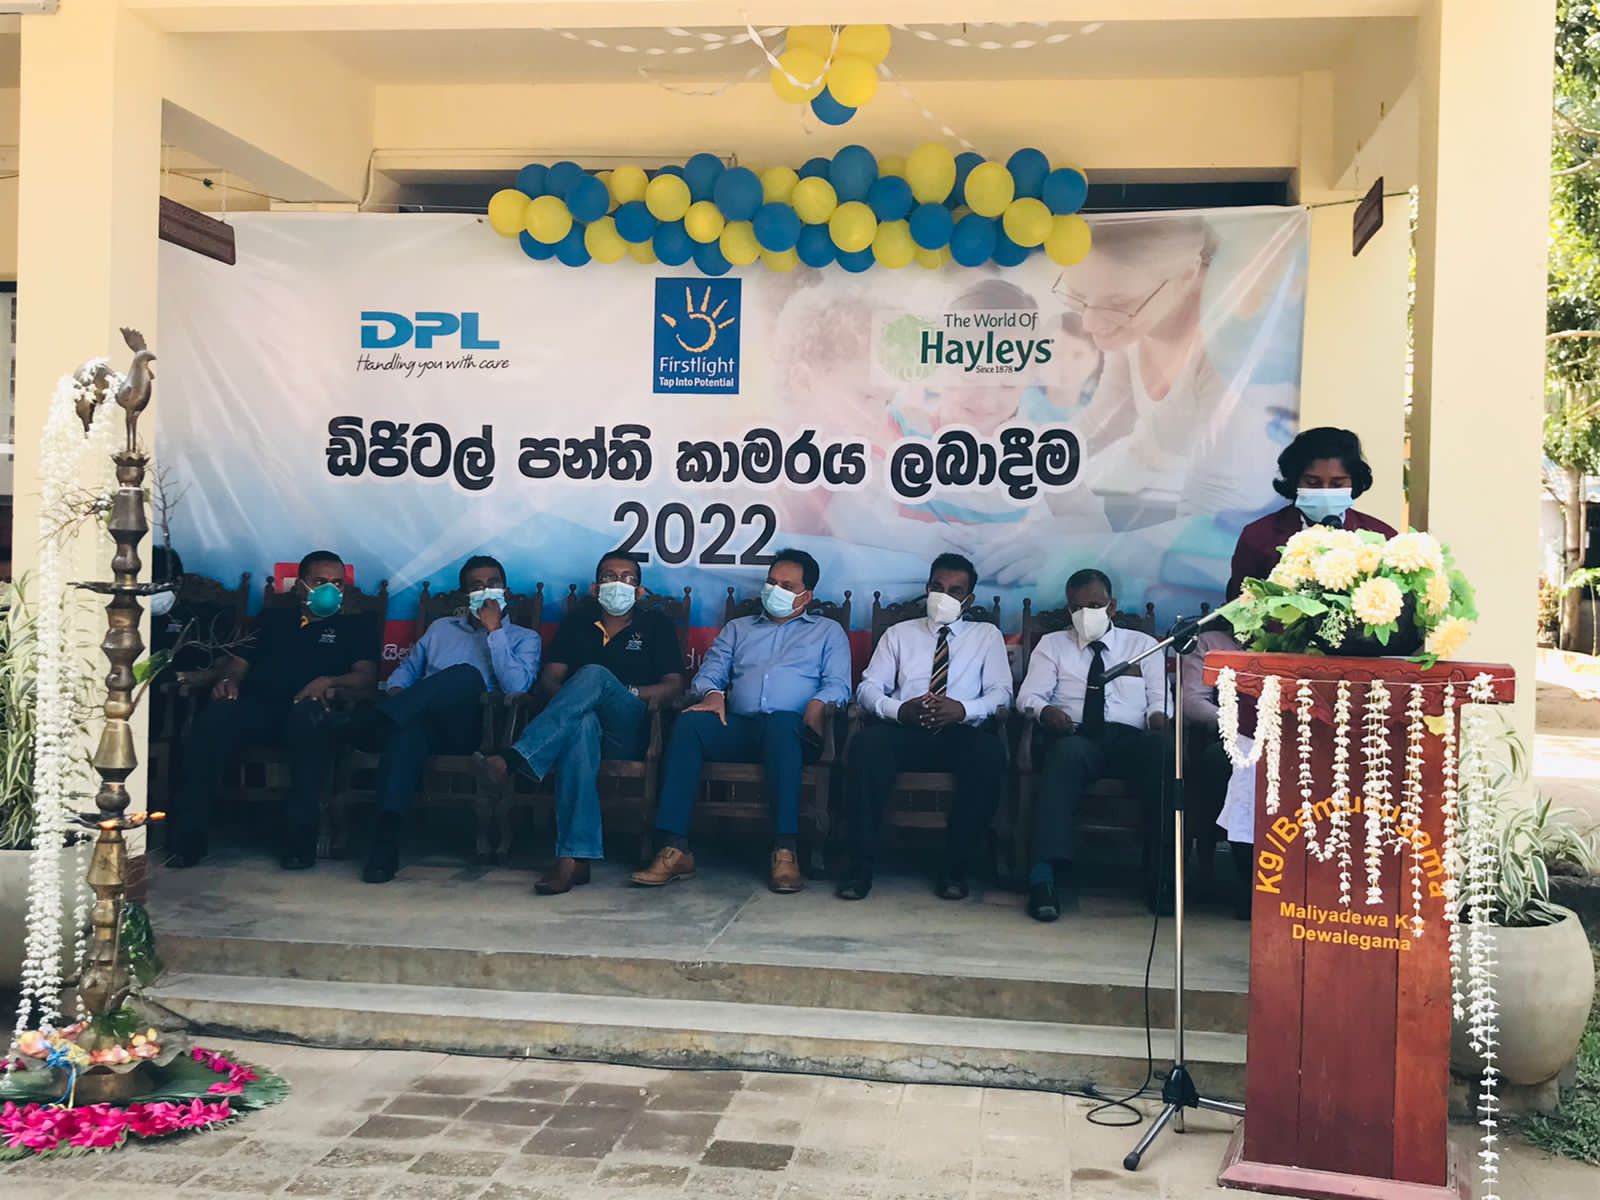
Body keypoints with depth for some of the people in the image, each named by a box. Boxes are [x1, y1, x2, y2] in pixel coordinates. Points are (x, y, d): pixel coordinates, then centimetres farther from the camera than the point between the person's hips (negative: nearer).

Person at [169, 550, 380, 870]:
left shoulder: (355, 626, 23)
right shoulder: (273, 619, 31)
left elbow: (366, 676, 7)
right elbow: (238, 663, 23)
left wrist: (329, 683, -14)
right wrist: (227, 680, -2)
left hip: (307, 708, -2)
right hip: (256, 707, 2)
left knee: (310, 717, -42)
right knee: (213, 718, -34)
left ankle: (298, 840, -38)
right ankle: (187, 837, -29)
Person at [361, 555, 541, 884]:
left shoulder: (524, 638, 17)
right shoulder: (441, 628, 31)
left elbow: (515, 686, -2)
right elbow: (407, 669, 28)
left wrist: (494, 630, -2)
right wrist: (395, 691, 4)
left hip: (471, 727, -2)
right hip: (424, 721, 2)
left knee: (468, 675, -35)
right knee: (409, 726, -38)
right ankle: (386, 835, -48)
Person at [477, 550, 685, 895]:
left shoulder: (655, 624, 15)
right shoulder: (577, 621, 21)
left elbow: (674, 685, 6)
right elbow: (549, 678, 10)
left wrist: (629, 693, -9)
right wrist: (571, 701, -11)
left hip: (631, 731, -1)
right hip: (579, 721, 1)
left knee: (594, 674, -33)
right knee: (582, 723, -41)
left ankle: (516, 758, -46)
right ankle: (576, 856, -51)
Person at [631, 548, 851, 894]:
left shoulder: (828, 631, 24)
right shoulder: (737, 629, 32)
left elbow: (838, 683, 8)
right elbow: (708, 673, 21)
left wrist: (819, 703, -15)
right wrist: (712, 693, -4)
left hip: (790, 729, -3)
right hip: (737, 726, 3)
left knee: (781, 722, -40)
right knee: (689, 723, -30)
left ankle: (785, 852, -44)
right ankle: (674, 850, -37)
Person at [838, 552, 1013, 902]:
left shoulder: (986, 635, 20)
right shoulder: (898, 634, 21)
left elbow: (1001, 692, 8)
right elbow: (868, 688, 10)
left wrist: (963, 709, -14)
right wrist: (899, 709, -13)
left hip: (961, 733, 0)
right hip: (903, 730, 1)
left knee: (991, 752, -36)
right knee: (867, 744, -34)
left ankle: (955, 867, -23)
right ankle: (861, 863, -27)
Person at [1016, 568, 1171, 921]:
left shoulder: (1143, 644, 24)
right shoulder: (1052, 645, 23)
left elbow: (1160, 700, 13)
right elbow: (1028, 695, 11)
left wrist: (1159, 715, -12)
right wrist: (1044, 710, -14)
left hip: (1131, 739, 1)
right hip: (1075, 737, -1)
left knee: (1164, 748, -35)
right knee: (1068, 753, -39)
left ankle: (1162, 871, -36)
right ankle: (1047, 874, -47)